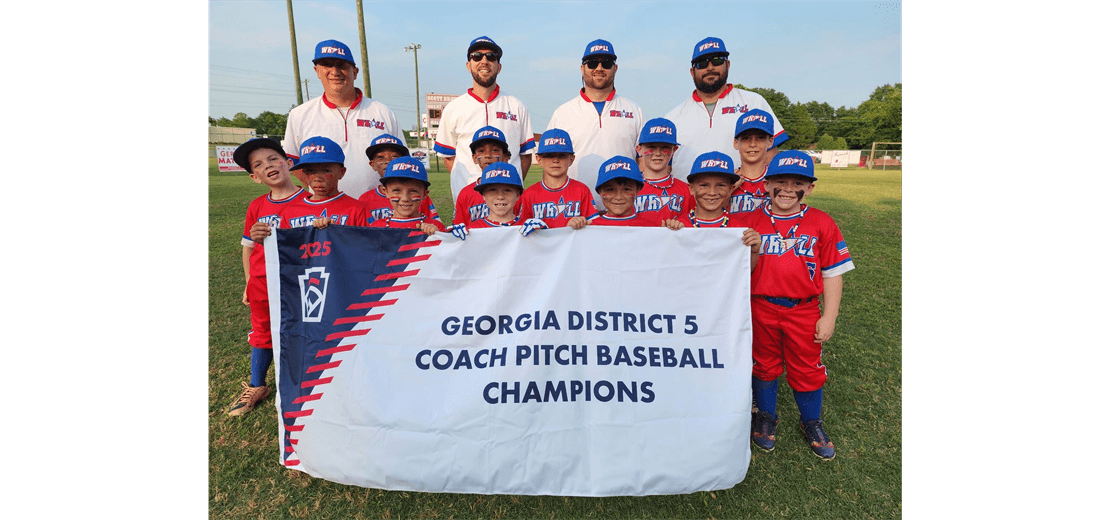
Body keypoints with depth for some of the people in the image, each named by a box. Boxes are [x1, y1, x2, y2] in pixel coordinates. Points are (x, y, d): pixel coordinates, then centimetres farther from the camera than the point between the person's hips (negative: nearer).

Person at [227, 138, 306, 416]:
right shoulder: (256, 207, 4)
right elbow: (248, 247, 11)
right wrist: (249, 283, 12)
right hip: (262, 285, 5)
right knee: (262, 335, 19)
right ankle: (256, 387, 39)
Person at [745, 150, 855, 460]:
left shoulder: (822, 223, -4)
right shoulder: (752, 221, -3)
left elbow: (832, 274, -2)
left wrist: (829, 317, -4)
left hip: (804, 312, 0)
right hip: (761, 309, 0)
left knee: (807, 368, 14)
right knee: (764, 364, 17)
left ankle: (812, 423, 40)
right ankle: (766, 417, 39)